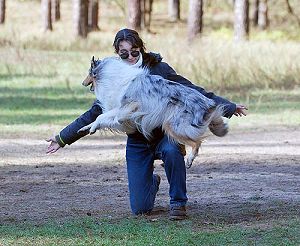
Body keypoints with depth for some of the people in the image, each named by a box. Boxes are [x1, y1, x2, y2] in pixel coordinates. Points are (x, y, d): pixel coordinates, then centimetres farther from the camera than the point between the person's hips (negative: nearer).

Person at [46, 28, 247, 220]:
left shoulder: (159, 69, -8)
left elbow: (192, 91, -8)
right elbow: (94, 114, 6)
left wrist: (228, 106, -14)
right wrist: (63, 138, 3)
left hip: (165, 134, -2)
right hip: (137, 143, 2)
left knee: (172, 150, -41)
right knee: (140, 209, -3)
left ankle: (178, 202, -16)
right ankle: (152, 182, 35)